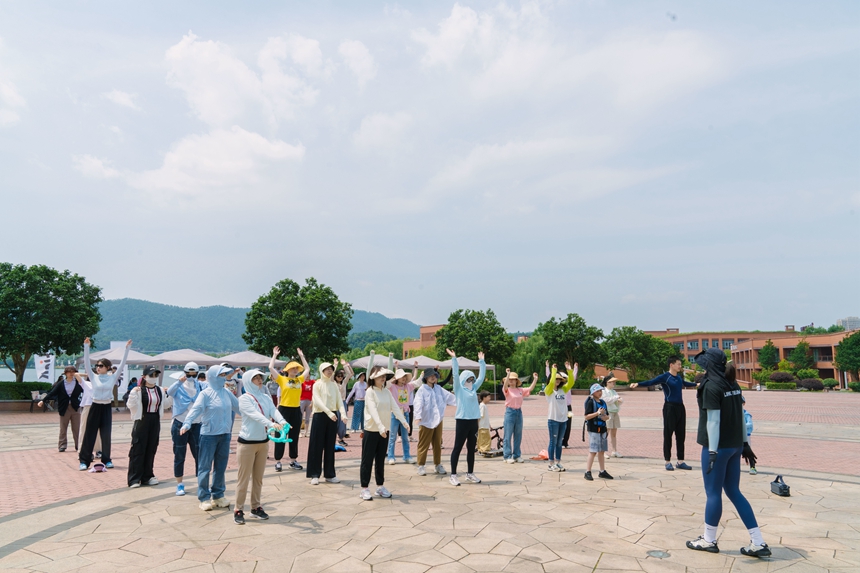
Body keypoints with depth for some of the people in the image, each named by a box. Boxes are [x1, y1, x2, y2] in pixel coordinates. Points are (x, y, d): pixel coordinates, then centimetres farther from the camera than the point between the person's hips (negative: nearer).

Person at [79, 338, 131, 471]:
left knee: (106, 435, 6)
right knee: (89, 434, 1)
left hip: (107, 408, 1)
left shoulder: (112, 377, 2)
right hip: (95, 407, -1)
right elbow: (86, 363, -8)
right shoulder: (94, 377, 0)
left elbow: (122, 364, -2)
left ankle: (106, 460, 16)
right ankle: (84, 461, 7)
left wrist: (127, 349, -7)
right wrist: (86, 346, -18)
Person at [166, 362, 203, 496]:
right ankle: (179, 484, 18)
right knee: (179, 456, 7)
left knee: (199, 454, 3)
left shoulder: (200, 386, 4)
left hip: (197, 425, 2)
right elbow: (169, 392, -25)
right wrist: (179, 382, -42)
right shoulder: (179, 387, -5)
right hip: (180, 424, -2)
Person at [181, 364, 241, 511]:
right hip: (209, 435, -5)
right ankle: (204, 498, 13)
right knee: (205, 467, 3)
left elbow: (238, 406, 18)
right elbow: (196, 409, -22)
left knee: (221, 466, 13)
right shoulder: (206, 394, -10)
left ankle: (218, 495, 25)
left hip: (225, 434, 6)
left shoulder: (227, 393, 7)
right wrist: (187, 424, -38)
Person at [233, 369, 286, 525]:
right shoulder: (244, 398, -12)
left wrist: (282, 422, -32)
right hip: (247, 442, -5)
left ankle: (256, 507, 24)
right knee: (244, 478, 0)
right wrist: (271, 424, -42)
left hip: (263, 442, 6)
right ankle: (238, 510, 11)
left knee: (258, 478, 14)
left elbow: (274, 411, -11)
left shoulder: (266, 397, 4)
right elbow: (255, 415, -28)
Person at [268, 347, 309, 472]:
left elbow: (307, 369, 23)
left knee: (294, 437, 10)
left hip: (296, 410, 4)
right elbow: (271, 368, -7)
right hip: (284, 409, -4)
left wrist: (301, 356, 24)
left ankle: (293, 460, 20)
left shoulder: (299, 380, 9)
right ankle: (277, 461, 9)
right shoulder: (282, 379, -2)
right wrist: (275, 355, 1)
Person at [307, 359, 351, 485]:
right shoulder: (317, 384, -3)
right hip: (320, 416, -4)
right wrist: (328, 412, -27)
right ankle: (314, 474, 6)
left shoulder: (334, 385, 10)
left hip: (333, 416, 4)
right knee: (317, 445, -1)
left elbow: (339, 400, 4)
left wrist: (342, 413, -14)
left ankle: (329, 474, 15)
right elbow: (317, 401, -14)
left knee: (330, 445, 9)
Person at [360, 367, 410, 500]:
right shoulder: (370, 391, -11)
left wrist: (403, 421, -18)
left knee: (381, 460, 14)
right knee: (367, 460, 1)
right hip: (371, 430, -6)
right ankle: (364, 488, 9)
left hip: (384, 430, 6)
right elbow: (373, 410, -23)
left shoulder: (387, 392, 8)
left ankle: (380, 486, 24)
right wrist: (380, 426, -35)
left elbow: (395, 407, -3)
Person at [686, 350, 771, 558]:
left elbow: (713, 421, -20)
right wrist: (745, 443, 17)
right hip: (735, 445, 8)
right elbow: (741, 415, 11)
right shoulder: (732, 384, 7)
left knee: (713, 493, 5)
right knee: (733, 492, 15)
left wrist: (712, 451, -19)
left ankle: (709, 540, 19)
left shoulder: (711, 387, -16)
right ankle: (758, 542, 15)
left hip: (719, 446, -8)